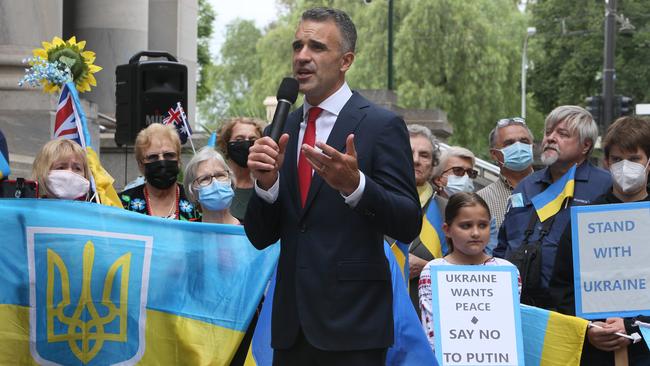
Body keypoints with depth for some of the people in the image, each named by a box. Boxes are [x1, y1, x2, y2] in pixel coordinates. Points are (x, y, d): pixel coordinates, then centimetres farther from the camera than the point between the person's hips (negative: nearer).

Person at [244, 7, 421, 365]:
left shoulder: (381, 125, -4)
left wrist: (354, 184, -26)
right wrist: (266, 182, -11)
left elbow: (409, 226, -10)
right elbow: (260, 237, 8)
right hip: (292, 325, 5)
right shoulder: (283, 129, 10)